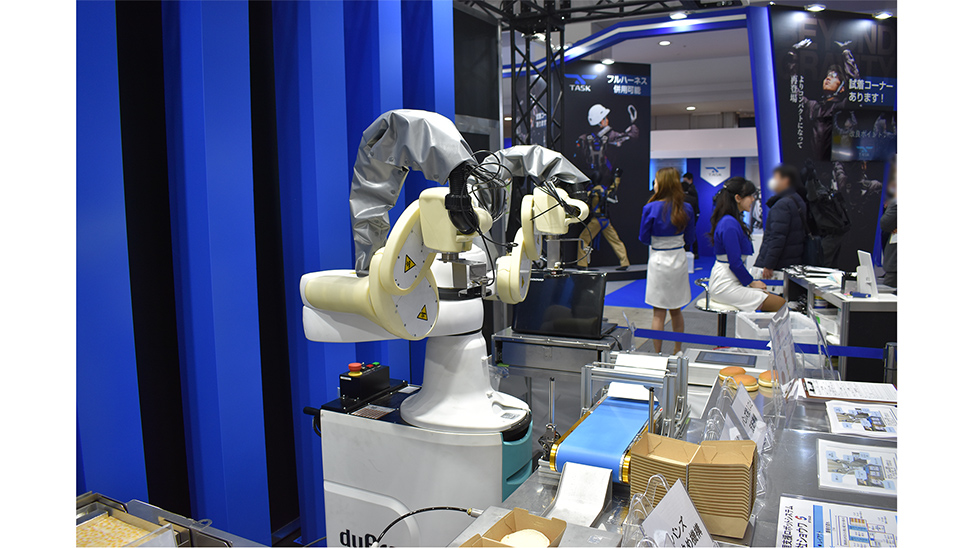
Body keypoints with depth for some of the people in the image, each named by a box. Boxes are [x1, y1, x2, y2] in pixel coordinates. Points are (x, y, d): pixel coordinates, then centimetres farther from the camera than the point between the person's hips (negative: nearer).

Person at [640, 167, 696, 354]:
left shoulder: (651, 208, -14)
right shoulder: (686, 208, -3)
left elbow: (644, 239, -6)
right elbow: (690, 238, 6)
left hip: (659, 260, -4)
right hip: (679, 260, 4)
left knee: (659, 313, 3)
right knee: (676, 310, 17)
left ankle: (657, 354, 7)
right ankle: (677, 352, 27)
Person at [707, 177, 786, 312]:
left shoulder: (733, 221, 15)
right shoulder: (730, 224, -17)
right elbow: (735, 262, -19)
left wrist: (751, 281, 11)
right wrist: (751, 282, -6)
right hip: (726, 285, -10)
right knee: (781, 304, -12)